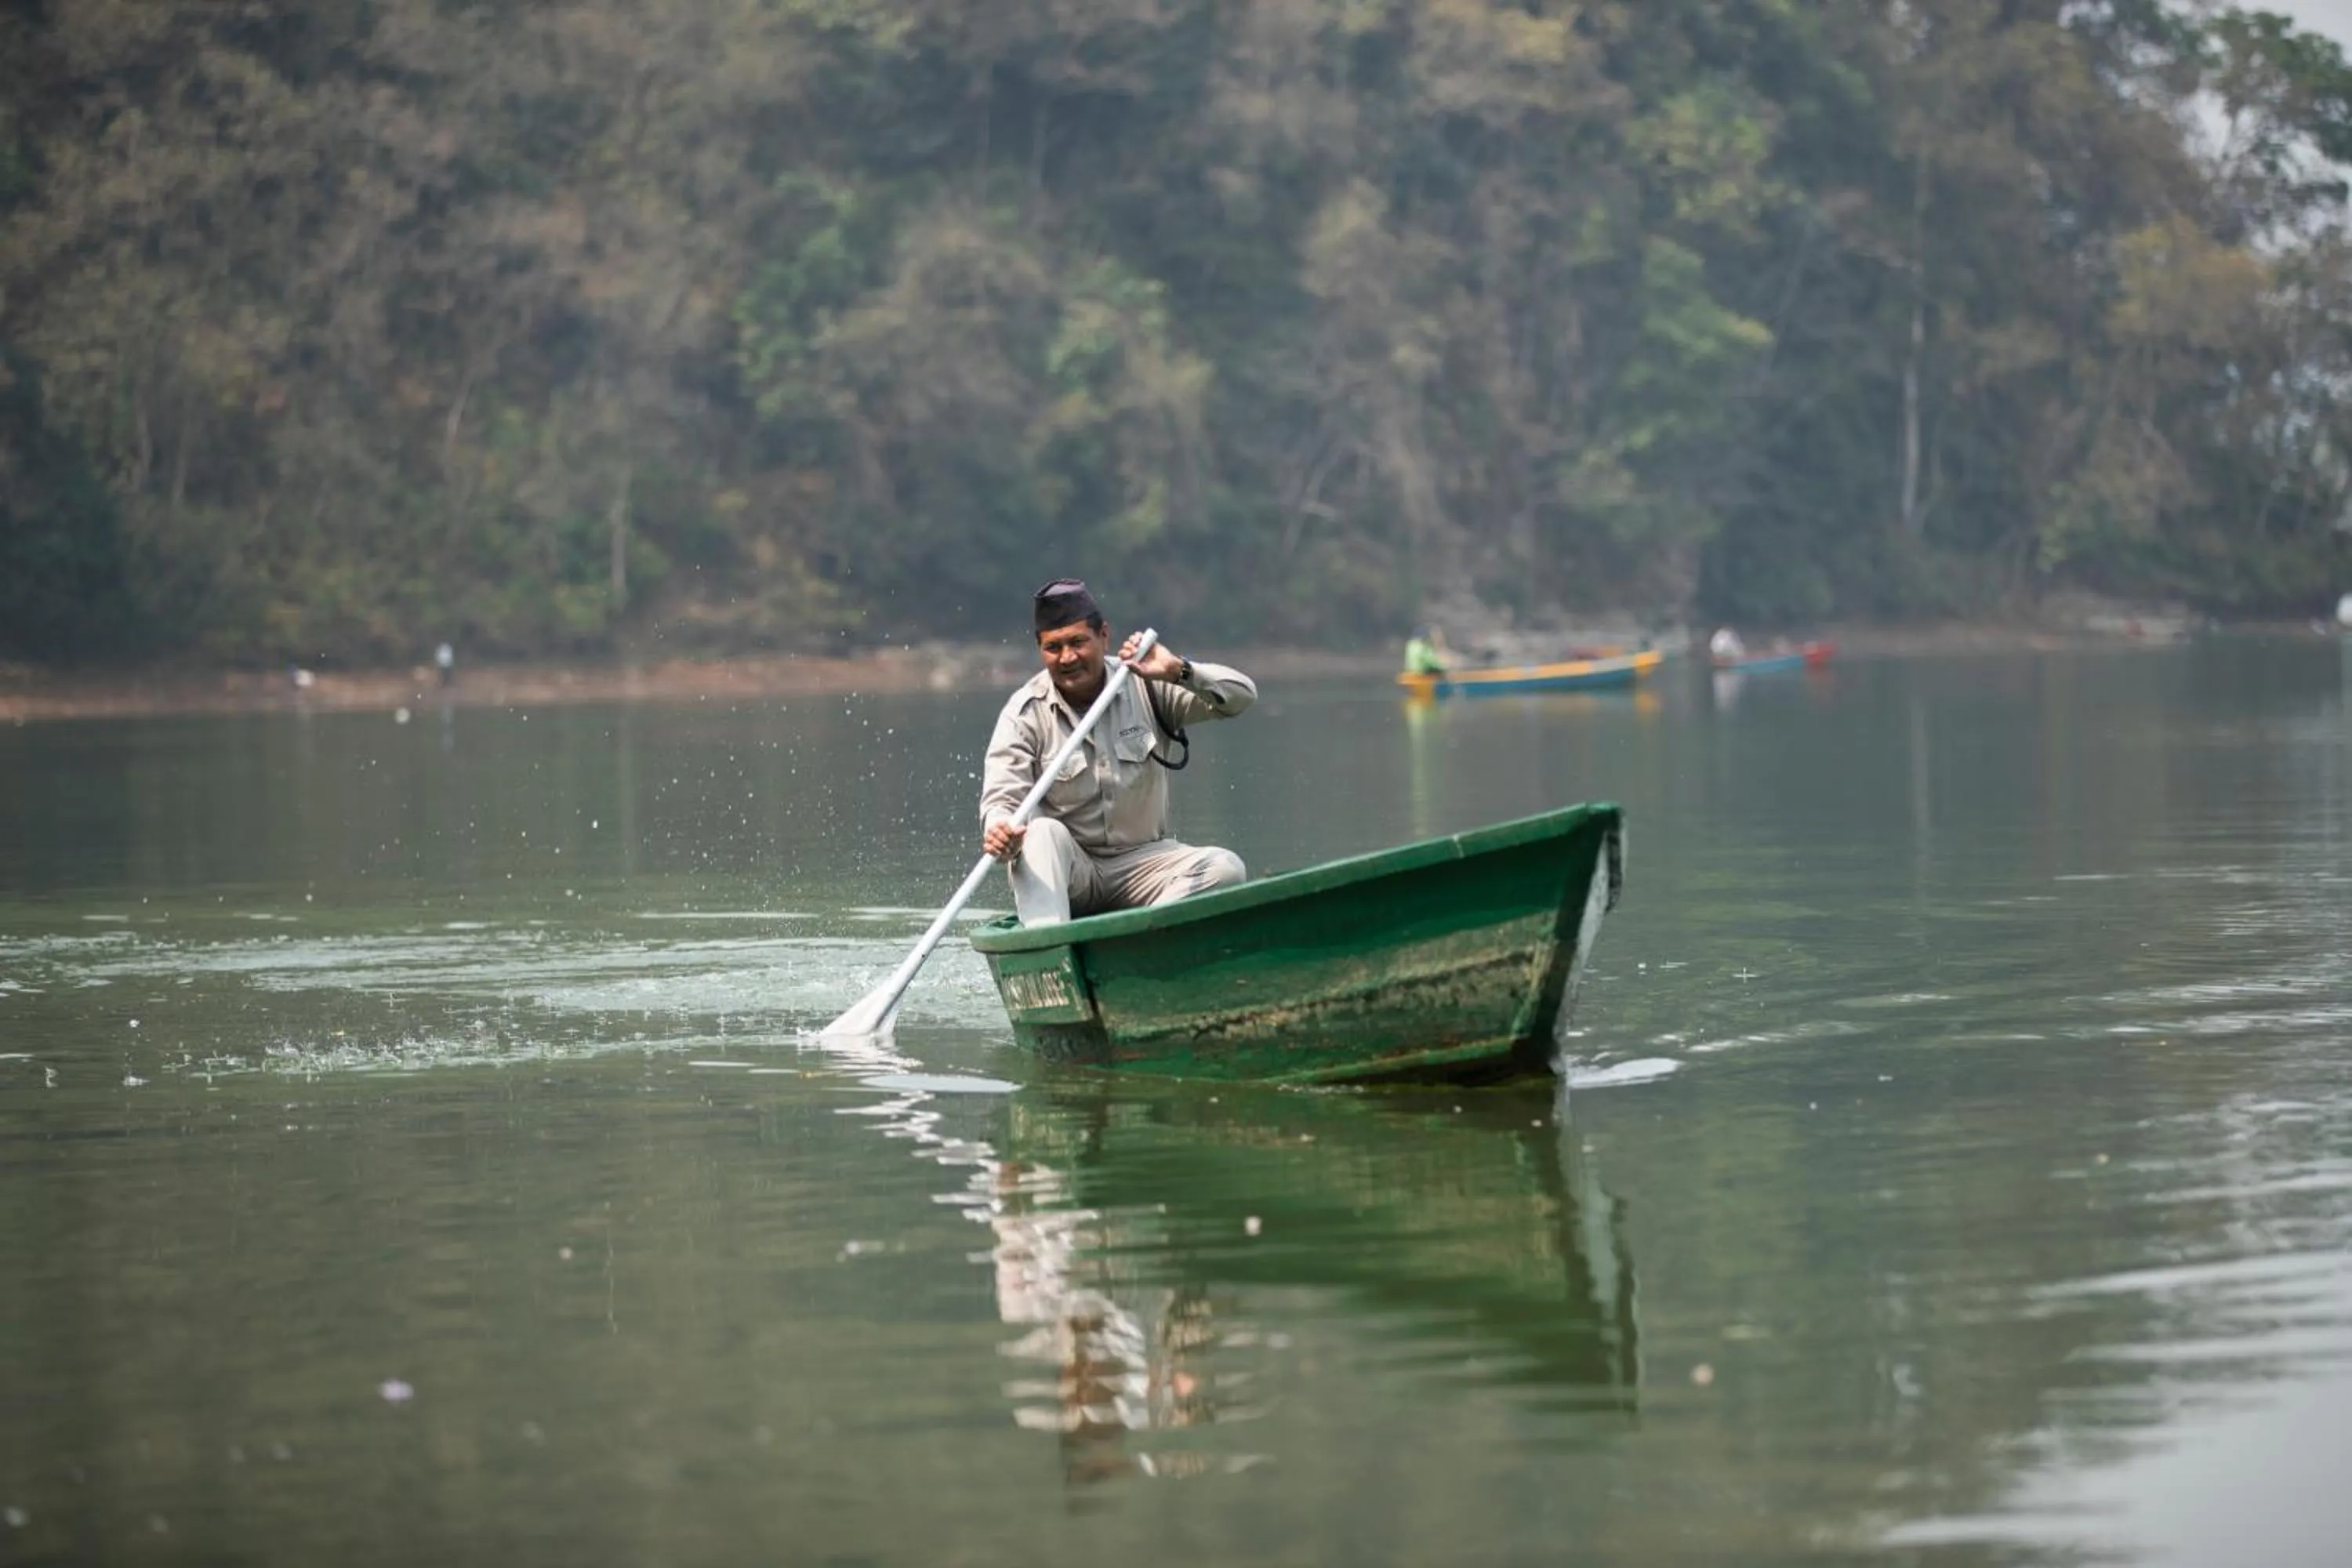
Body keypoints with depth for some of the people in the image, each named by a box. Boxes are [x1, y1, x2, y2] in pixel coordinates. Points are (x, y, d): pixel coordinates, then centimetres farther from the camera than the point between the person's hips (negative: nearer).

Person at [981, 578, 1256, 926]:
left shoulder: (1146, 687, -1)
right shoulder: (1025, 712, -6)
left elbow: (1241, 695, -8)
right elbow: (1000, 798, -17)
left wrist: (1179, 672, -26)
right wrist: (998, 829, -42)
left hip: (1140, 862, 2)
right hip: (1065, 870, -2)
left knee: (1227, 868, -23)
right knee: (1043, 833, -35)